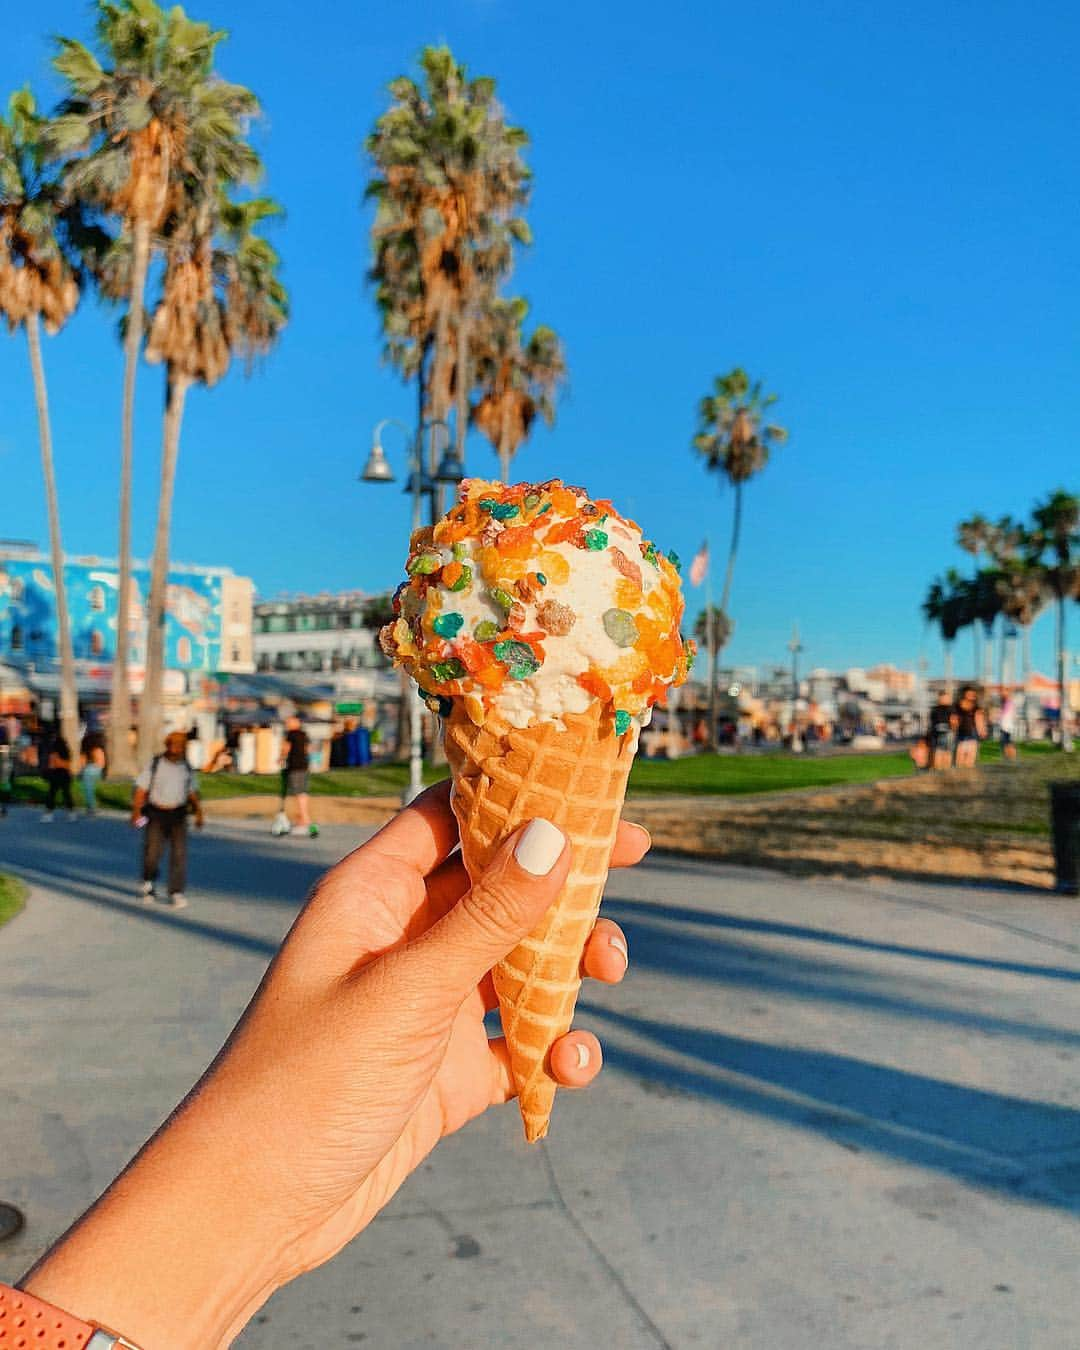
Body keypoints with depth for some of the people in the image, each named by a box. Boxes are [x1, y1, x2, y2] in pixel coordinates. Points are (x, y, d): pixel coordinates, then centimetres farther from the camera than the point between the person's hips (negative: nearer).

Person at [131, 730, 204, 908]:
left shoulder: (187, 768, 7)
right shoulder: (154, 765, -1)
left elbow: (192, 793, 14)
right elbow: (141, 790, -3)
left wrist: (198, 811, 1)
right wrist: (136, 811, -14)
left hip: (178, 815, 2)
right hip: (156, 814, -2)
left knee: (179, 853, -7)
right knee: (152, 852, -3)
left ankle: (176, 893, -2)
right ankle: (149, 883, 26)